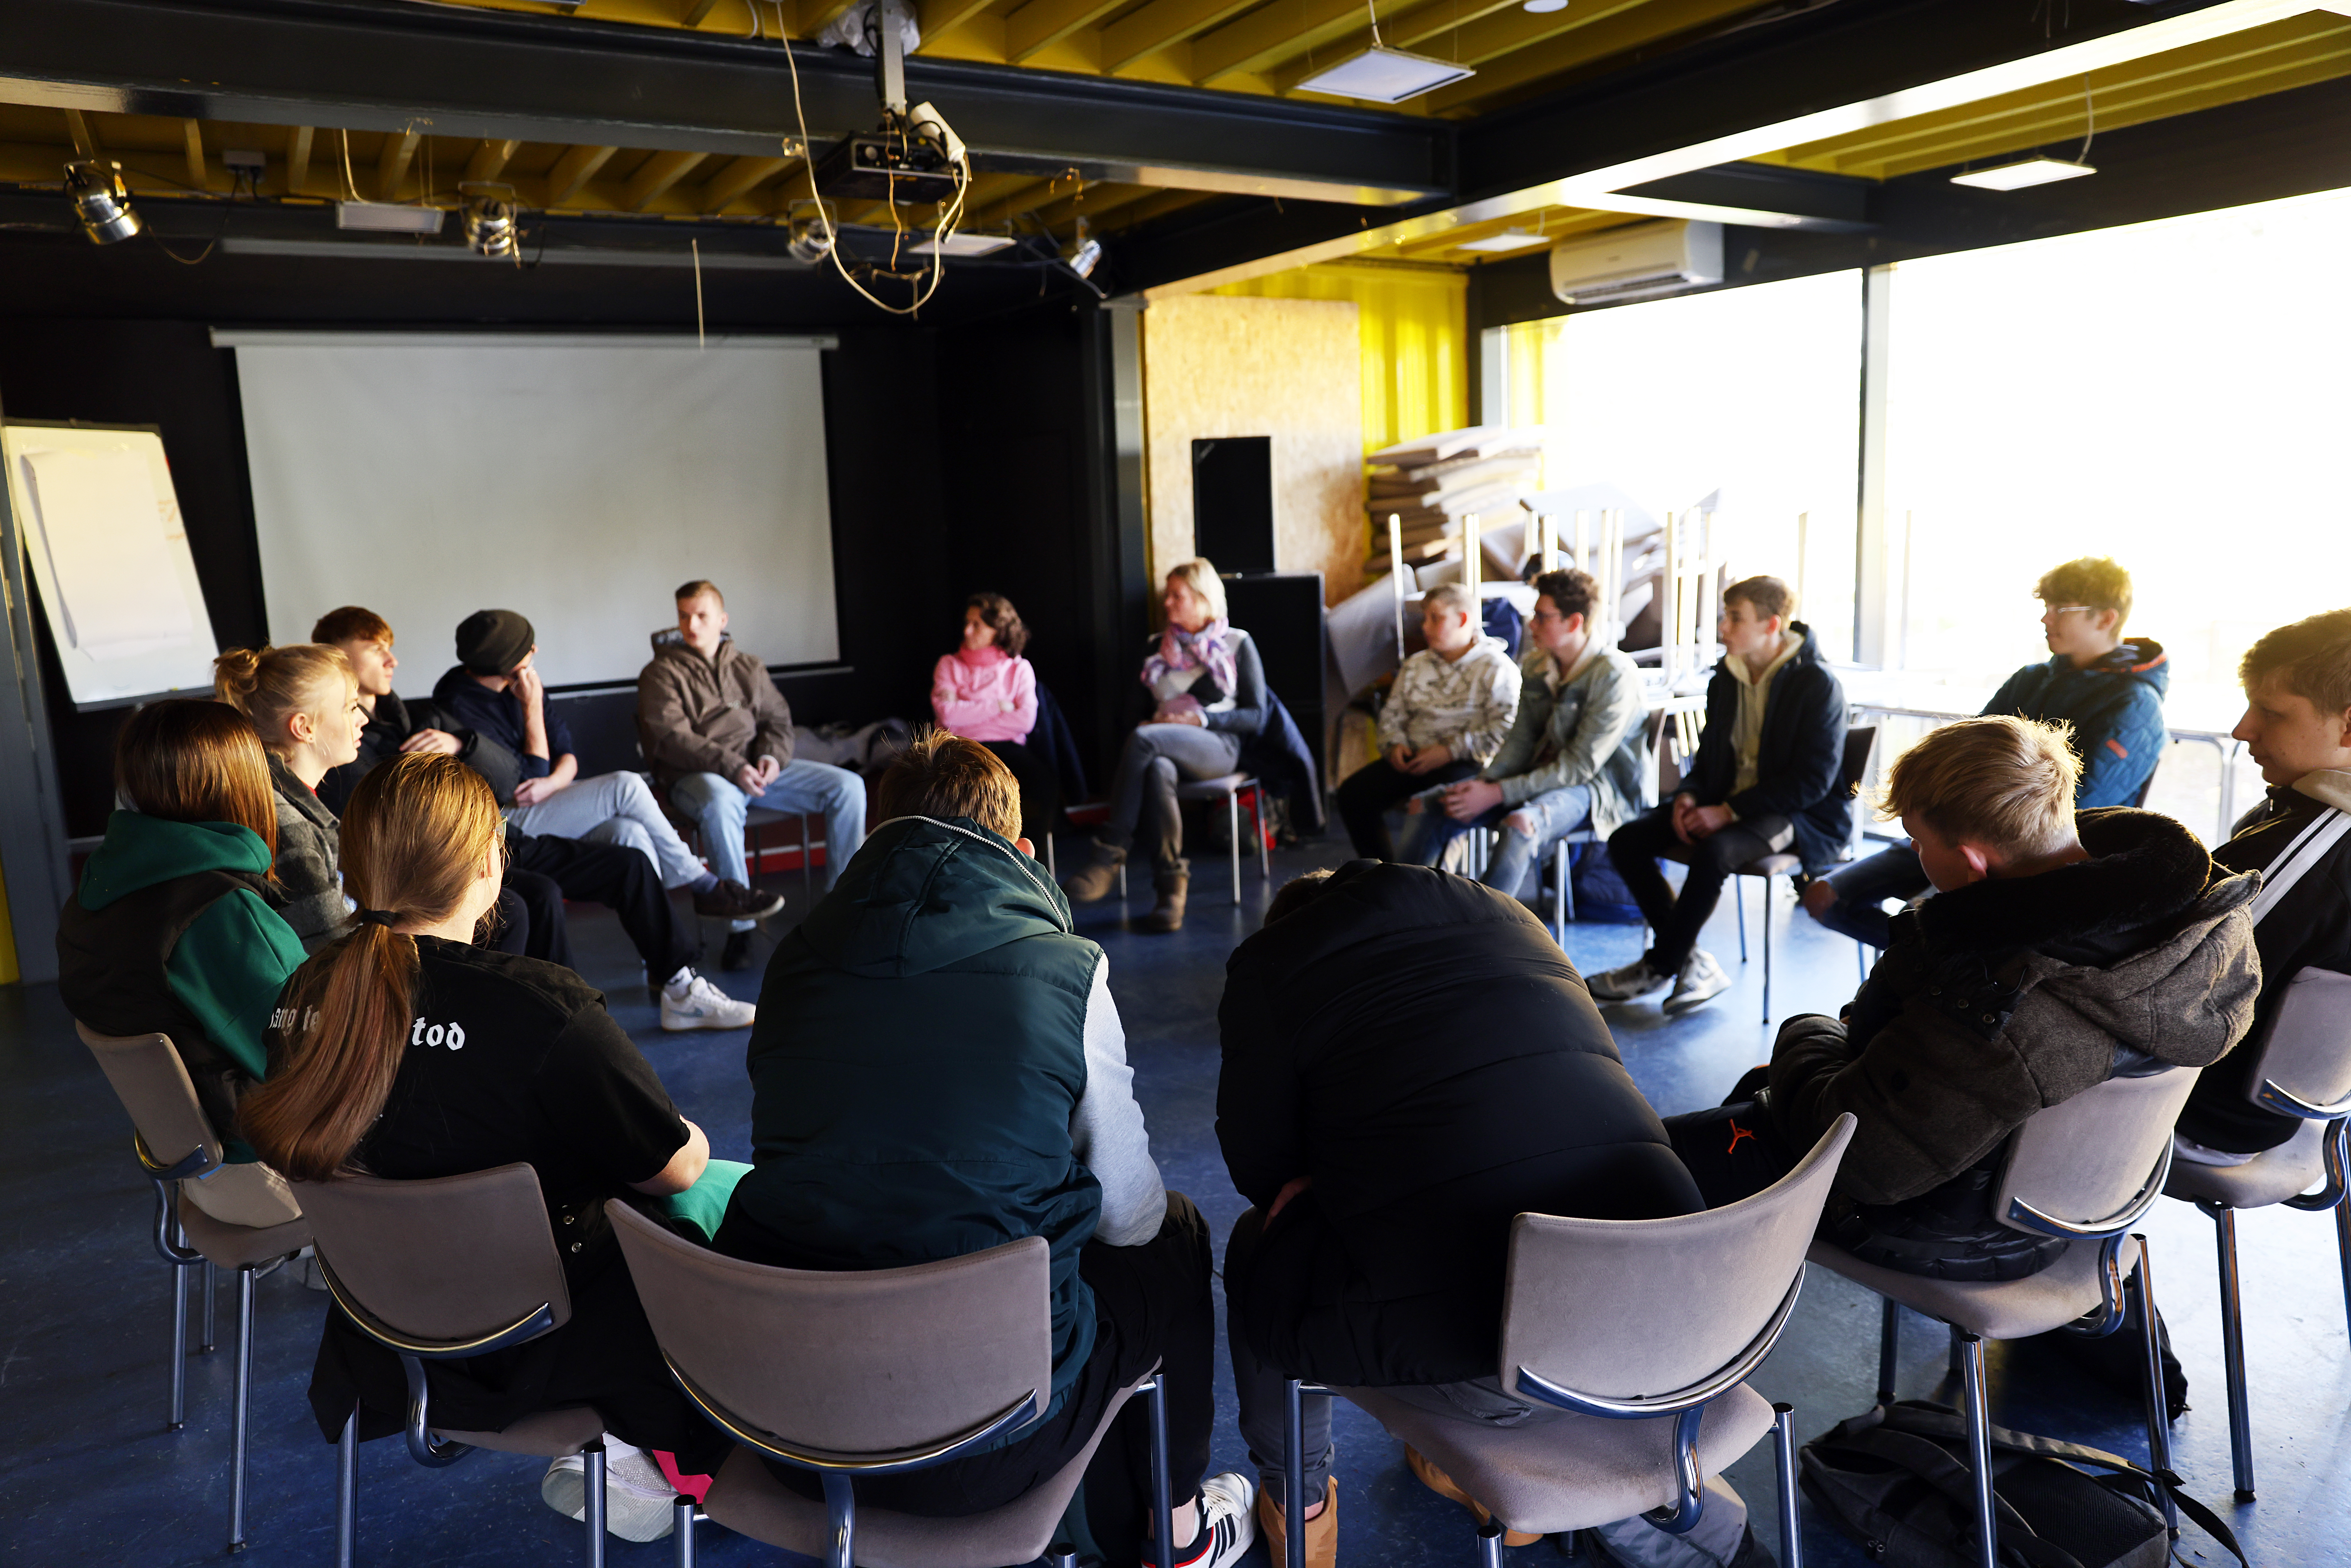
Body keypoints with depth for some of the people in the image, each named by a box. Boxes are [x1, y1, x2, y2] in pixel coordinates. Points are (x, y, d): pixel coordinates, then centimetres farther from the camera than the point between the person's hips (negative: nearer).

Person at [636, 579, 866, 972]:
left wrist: (771, 757, -8)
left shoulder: (749, 668, 21)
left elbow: (778, 719, 17)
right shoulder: (661, 673, 4)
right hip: (695, 776, -5)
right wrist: (733, 767, -22)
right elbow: (671, 739, -9)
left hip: (758, 768, 5)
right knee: (721, 801, -42)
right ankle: (741, 925, -32)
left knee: (848, 786, -14)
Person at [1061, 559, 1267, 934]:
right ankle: (1172, 885, -39)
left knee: (1144, 739, -35)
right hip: (1164, 745, 3)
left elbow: (1256, 717, 5)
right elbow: (1138, 708, 20)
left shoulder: (1238, 644, 12)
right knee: (1158, 771, -38)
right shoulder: (1158, 648, 24)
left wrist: (1202, 718, -9)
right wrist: (1156, 718, -4)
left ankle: (1109, 856, -37)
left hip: (1217, 747, -3)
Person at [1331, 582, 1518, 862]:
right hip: (1412, 758, 6)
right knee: (1352, 793, -17)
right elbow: (1392, 713, 22)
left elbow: (1503, 730, -10)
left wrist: (1449, 751, -18)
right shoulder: (1415, 665, 23)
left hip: (1467, 764, -6)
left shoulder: (1497, 669, 0)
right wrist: (1395, 745, 0)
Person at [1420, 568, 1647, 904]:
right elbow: (1520, 741, 8)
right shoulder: (1536, 666, 4)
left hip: (1599, 786, -7)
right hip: (1543, 774, 7)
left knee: (1521, 822, -40)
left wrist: (1497, 795, -25)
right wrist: (1484, 782, -14)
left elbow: (1581, 766, -21)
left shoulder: (1614, 674, -18)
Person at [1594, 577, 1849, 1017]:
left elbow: (1813, 781, -18)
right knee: (1626, 841, -11)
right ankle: (1693, 963, -9)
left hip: (1800, 816, -7)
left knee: (1715, 852, -37)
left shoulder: (1818, 685, -14)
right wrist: (1690, 795, -4)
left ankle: (1658, 967, -15)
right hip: (1726, 802, 7)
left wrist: (1729, 812, -22)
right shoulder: (1726, 679, 8)